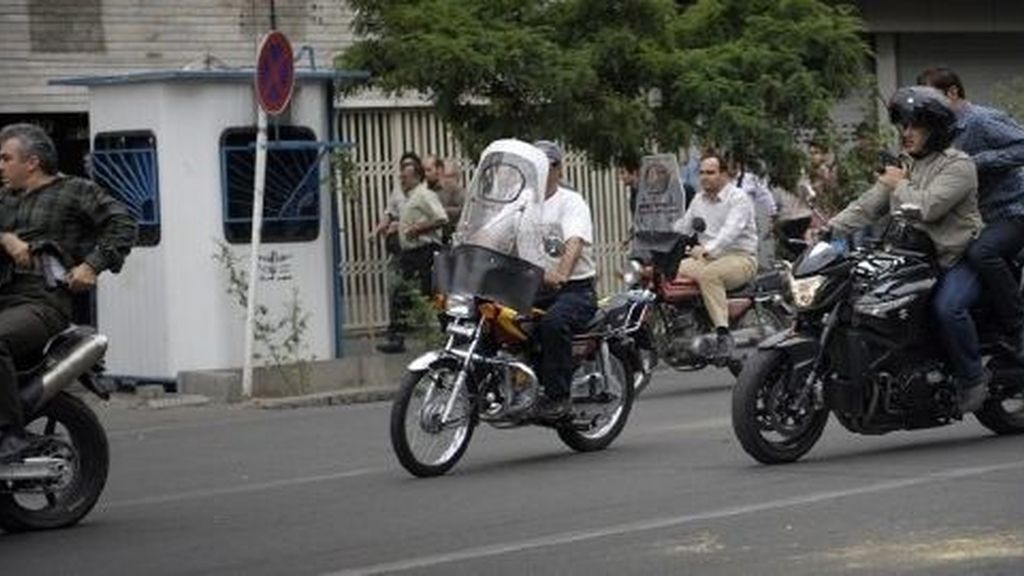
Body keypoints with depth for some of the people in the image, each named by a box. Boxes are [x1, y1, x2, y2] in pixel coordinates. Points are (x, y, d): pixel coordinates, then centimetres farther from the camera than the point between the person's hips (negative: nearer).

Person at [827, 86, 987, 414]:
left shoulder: (957, 165, -8)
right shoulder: (902, 167, 17)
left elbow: (929, 208, -23)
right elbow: (866, 208, 13)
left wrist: (900, 186, -6)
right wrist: (828, 230, -1)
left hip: (960, 260, -7)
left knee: (947, 307, -34)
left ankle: (973, 378, -16)